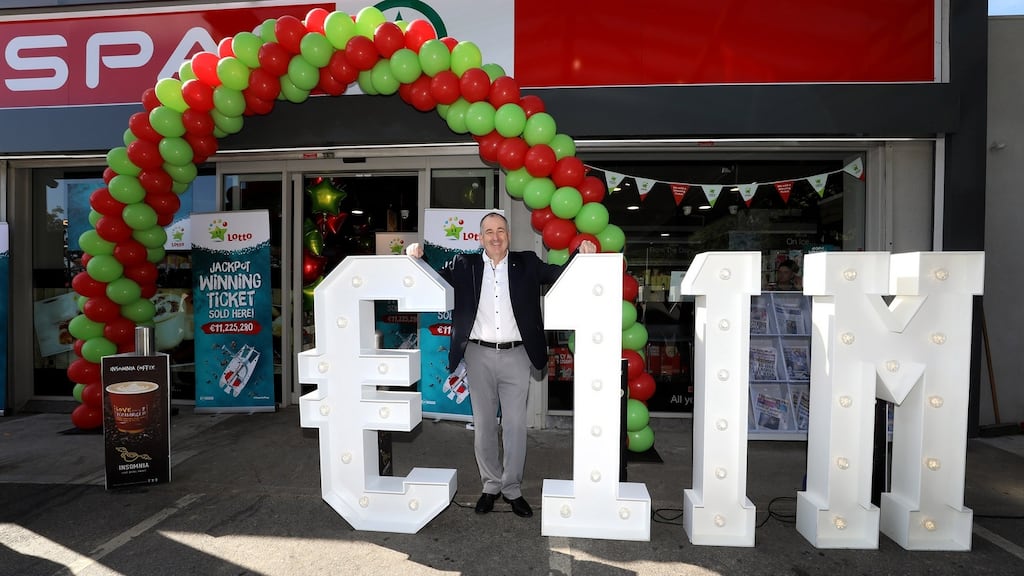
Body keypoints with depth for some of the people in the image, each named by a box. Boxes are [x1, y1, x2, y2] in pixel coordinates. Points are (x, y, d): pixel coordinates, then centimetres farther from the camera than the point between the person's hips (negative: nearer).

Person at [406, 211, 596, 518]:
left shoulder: (526, 263, 4)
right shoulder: (464, 265, 5)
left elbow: (561, 274, 1)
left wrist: (582, 254, -17)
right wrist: (417, 258, -12)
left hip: (516, 356, 0)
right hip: (479, 355, 1)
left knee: (515, 425, 5)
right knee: (483, 425, 11)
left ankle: (512, 489, 22)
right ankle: (491, 486, 28)